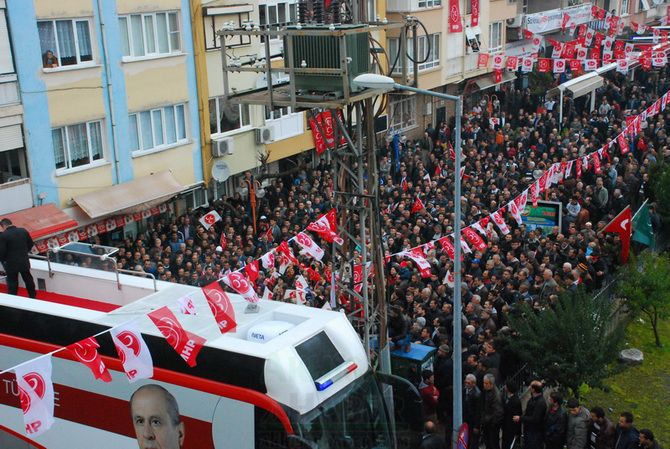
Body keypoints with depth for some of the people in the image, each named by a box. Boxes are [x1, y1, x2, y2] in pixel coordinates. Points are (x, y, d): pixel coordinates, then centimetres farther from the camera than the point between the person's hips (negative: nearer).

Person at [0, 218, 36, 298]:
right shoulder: (23, 231, -4)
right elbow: (31, 244, 5)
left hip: (11, 264, -4)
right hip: (24, 262, 4)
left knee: (12, 284, 11)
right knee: (28, 279, 22)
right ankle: (33, 296, 37)